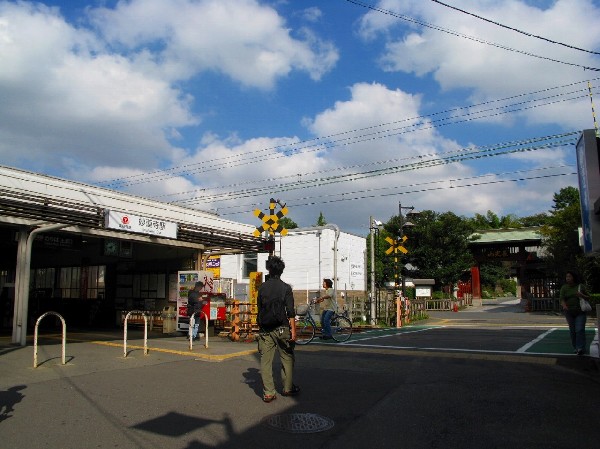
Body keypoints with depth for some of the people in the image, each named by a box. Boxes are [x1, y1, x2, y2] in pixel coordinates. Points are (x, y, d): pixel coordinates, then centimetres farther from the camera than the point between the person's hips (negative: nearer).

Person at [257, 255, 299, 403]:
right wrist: (293, 330, -7)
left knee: (266, 360, 5)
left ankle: (268, 393, 5)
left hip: (265, 329, 3)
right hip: (281, 328, -2)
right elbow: (290, 312, -10)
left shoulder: (262, 288, 4)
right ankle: (288, 388, 22)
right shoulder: (285, 288, -6)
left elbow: (259, 309, 10)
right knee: (287, 358, 13)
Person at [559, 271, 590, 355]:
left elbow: (588, 298, 7)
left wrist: (582, 295, -14)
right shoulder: (564, 288, 0)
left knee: (580, 329, -11)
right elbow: (562, 299, -9)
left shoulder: (580, 286, 1)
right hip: (569, 312, 1)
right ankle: (576, 348, 16)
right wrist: (564, 306, -29)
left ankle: (581, 348, -11)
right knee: (572, 330, 5)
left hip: (580, 312, -1)